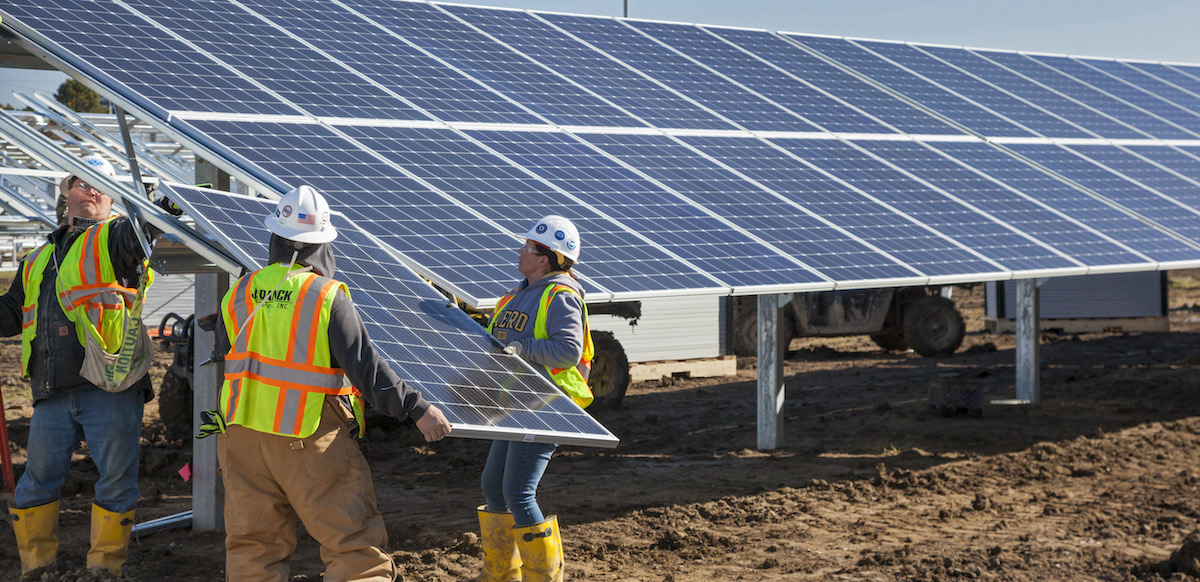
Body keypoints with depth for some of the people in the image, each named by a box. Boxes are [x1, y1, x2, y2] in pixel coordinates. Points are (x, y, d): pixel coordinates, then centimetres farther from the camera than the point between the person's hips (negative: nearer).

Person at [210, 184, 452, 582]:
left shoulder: (238, 295, 4)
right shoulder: (329, 298, -13)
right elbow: (367, 370, -15)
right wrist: (417, 409, -10)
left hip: (243, 434, 5)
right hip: (311, 444, -5)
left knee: (252, 546, 13)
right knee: (355, 547, 0)